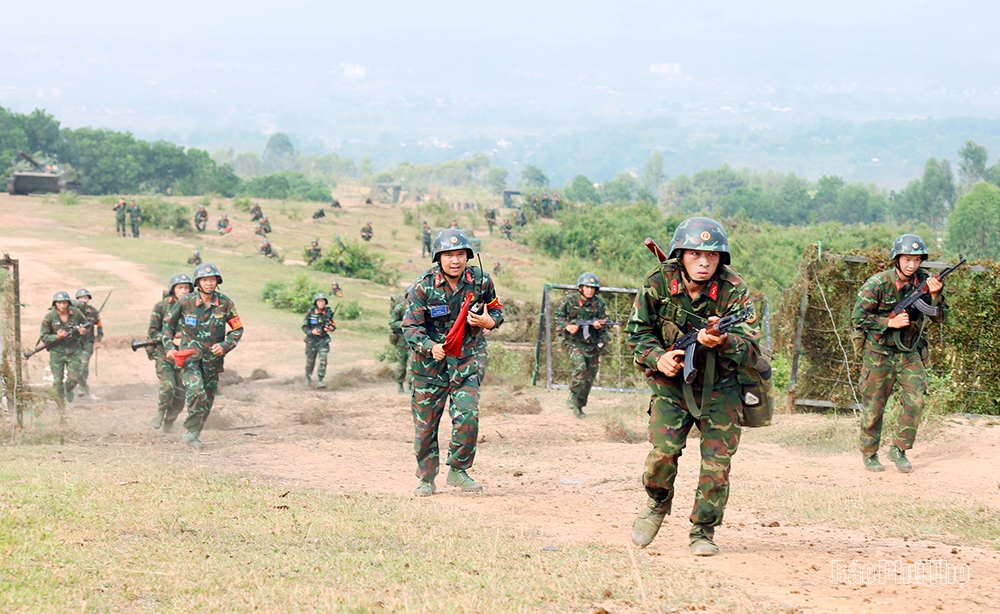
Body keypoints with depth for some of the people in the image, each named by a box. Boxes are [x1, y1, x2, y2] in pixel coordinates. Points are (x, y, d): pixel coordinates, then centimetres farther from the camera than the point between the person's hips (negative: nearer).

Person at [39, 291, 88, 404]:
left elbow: (85, 325, 10)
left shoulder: (76, 313, -8)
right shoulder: (49, 317, -13)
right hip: (57, 351, -2)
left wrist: (83, 330, -14)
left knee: (74, 378, -1)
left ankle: (68, 389, 34)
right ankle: (60, 404, 19)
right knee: (58, 380, 0)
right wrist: (57, 337, -26)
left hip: (73, 350, 2)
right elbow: (44, 337, -9)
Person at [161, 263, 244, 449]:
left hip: (213, 358, 3)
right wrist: (169, 346, -5)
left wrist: (225, 346, -10)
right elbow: (168, 323, 6)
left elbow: (237, 329, 5)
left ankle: (194, 434, 25)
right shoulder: (186, 302, -9)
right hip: (190, 356, -3)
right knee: (196, 391, -24)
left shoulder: (225, 303, -5)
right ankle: (191, 431, -13)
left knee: (208, 399, 10)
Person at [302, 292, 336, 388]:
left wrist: (331, 328, -18)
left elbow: (333, 325, 5)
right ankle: (308, 377, 39)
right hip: (311, 340, 0)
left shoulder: (328, 313, -6)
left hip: (323, 340, 0)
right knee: (310, 361, 12)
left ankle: (319, 381, -15)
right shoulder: (310, 313, -11)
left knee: (323, 360, -16)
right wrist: (312, 332, -24)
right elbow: (304, 327, -7)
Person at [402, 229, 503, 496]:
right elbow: (411, 326, -14)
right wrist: (430, 347, -32)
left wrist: (490, 321, -14)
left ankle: (458, 471, 5)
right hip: (429, 362, -1)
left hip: (464, 359, 1)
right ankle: (426, 479, 22)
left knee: (468, 416, -14)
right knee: (425, 423, 5)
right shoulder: (422, 287, -13)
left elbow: (496, 309, 10)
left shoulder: (481, 281, -6)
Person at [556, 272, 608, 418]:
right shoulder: (571, 301, -3)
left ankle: (579, 406, 18)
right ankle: (573, 397, -9)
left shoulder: (599, 304, 1)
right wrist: (567, 326, -14)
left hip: (593, 344, 3)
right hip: (575, 342, -3)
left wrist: (600, 325, -22)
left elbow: (605, 321, 1)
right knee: (581, 368, -25)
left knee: (589, 376, 6)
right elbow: (558, 316, 4)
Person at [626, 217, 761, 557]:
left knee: (717, 459, -7)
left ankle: (703, 531, 11)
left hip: (720, 385, 0)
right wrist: (657, 358, -19)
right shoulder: (658, 284, -13)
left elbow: (751, 347, -25)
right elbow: (638, 331, 0)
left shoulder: (733, 291, -18)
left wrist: (722, 342, -46)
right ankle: (658, 503, 17)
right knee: (663, 450, -15)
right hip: (672, 380, 0)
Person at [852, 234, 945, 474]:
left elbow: (937, 317, -2)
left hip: (909, 352, 3)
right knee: (873, 406, 5)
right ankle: (869, 454, 22)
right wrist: (890, 322, -21)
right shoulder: (878, 283, -16)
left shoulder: (924, 281, -4)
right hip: (879, 352, -3)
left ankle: (899, 450, 6)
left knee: (915, 400, -9)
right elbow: (858, 318, -14)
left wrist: (935, 295, -20)